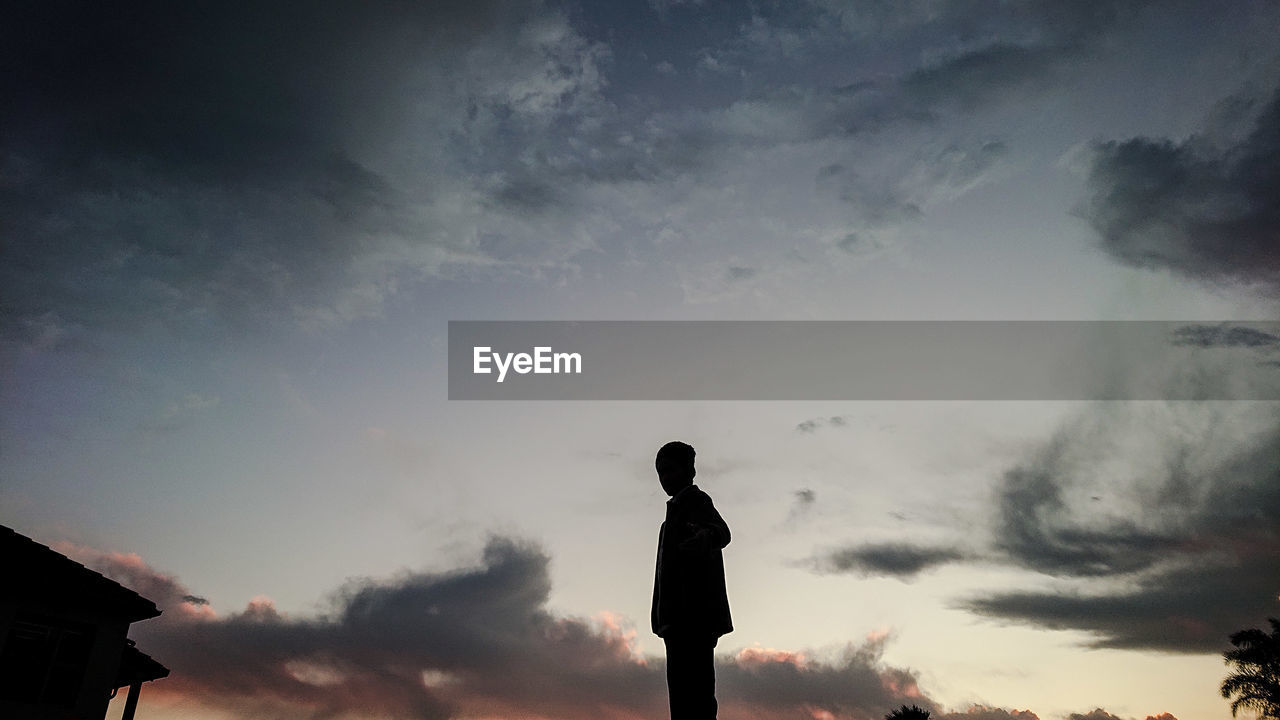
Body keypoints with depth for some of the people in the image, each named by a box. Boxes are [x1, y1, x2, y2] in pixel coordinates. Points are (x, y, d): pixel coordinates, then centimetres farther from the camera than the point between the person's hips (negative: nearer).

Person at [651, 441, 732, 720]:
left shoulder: (696, 501, 0)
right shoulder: (678, 511, 28)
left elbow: (721, 531, -21)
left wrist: (705, 536, -45)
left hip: (691, 615, -10)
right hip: (683, 620, 10)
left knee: (690, 694, -18)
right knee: (685, 694, 7)